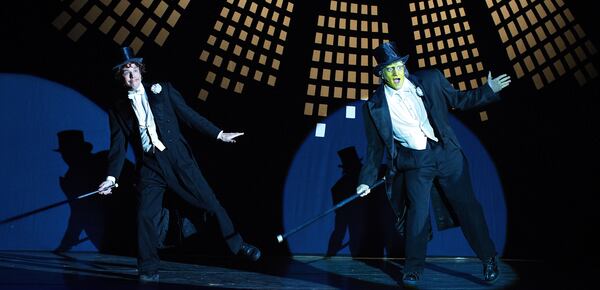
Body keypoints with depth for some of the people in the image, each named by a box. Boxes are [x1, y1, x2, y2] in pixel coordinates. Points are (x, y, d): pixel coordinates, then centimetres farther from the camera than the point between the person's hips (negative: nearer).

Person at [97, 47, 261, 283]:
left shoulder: (162, 90, 7)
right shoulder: (118, 109, 9)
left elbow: (189, 115, 8)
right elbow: (118, 147, 8)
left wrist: (219, 134, 5)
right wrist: (111, 177, -1)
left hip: (178, 158, 0)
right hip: (149, 168, 1)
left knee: (210, 202, 0)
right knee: (144, 215, -7)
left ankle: (238, 246, 13)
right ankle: (148, 269, 10)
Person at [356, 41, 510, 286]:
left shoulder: (430, 80, 0)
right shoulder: (374, 106, -2)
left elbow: (458, 100, 12)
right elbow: (375, 148, 5)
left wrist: (489, 90, 2)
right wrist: (366, 180, 3)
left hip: (446, 153, 1)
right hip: (414, 162, -1)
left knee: (466, 204, 5)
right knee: (418, 211, -9)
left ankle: (489, 259, 22)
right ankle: (413, 268, 11)